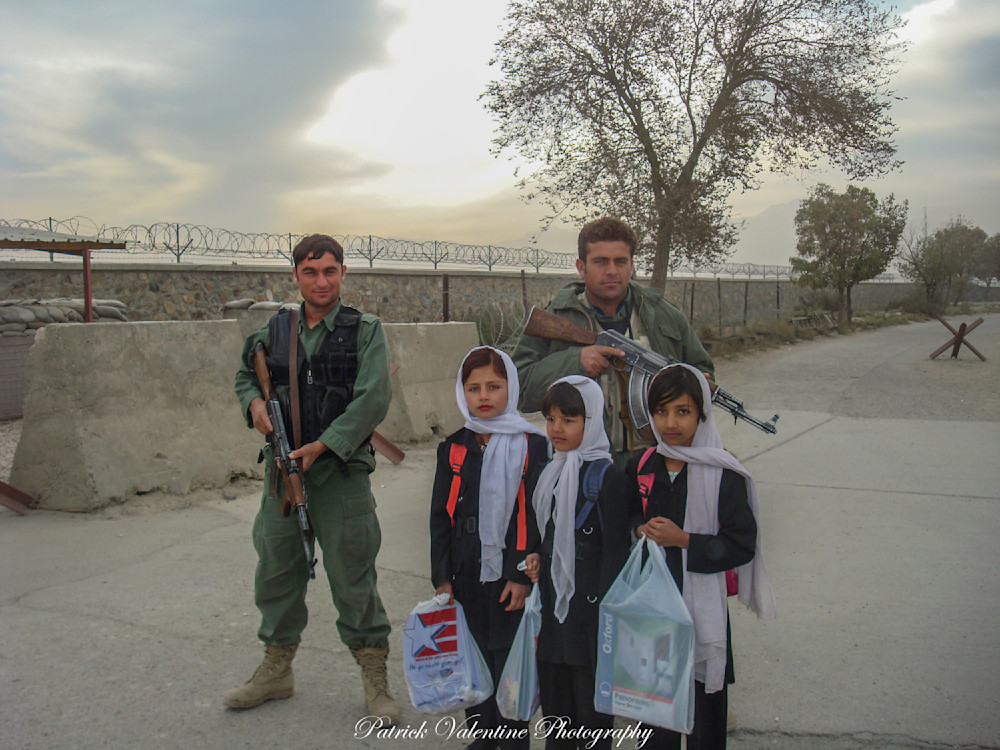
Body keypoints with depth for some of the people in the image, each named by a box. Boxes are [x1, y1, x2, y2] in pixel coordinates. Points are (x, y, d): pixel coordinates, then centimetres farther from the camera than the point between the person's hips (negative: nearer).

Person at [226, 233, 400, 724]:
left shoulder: (365, 331, -3)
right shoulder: (275, 331, 9)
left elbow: (372, 400, -13)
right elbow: (245, 375, 23)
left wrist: (321, 446, -19)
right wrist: (254, 402, -1)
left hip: (342, 471, -4)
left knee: (353, 579, 0)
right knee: (276, 571, 14)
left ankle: (375, 678, 17)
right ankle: (276, 670, 33)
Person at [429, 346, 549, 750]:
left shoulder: (532, 445, -6)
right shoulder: (453, 448, 6)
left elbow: (537, 516, -8)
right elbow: (441, 516, 7)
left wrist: (523, 574, -12)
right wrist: (442, 576, 2)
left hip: (512, 578, -4)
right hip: (467, 576, 4)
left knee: (511, 662, 5)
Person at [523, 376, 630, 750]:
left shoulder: (607, 475, -13)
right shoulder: (551, 472, 10)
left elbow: (615, 550, -14)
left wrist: (605, 609, -16)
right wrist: (537, 559, 3)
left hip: (589, 604, -7)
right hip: (551, 602, 7)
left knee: (590, 701, 5)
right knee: (554, 698, 16)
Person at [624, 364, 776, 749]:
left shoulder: (724, 474, -13)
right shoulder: (641, 468, 2)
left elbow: (742, 545, -13)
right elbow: (626, 518, 17)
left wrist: (683, 540, -21)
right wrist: (640, 530, -6)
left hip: (702, 605, -4)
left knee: (705, 700, 6)